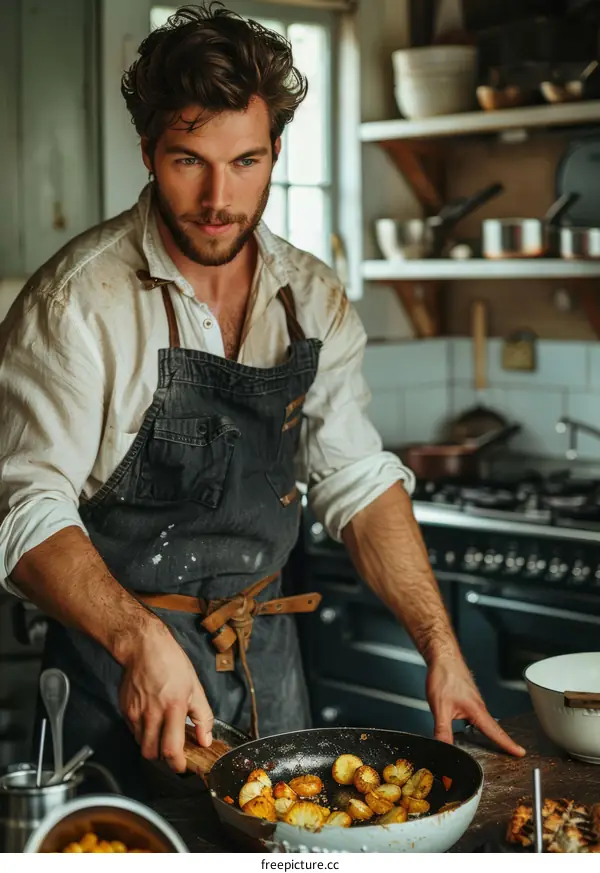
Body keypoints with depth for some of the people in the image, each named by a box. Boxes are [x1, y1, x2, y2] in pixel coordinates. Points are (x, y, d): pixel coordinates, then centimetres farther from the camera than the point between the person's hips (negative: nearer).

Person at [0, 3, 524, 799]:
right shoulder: (79, 300, -16)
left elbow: (360, 485, 4)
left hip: (267, 656, 5)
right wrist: (141, 641, -34)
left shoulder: (313, 300, 1)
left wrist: (441, 650, -3)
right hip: (118, 659, -5)